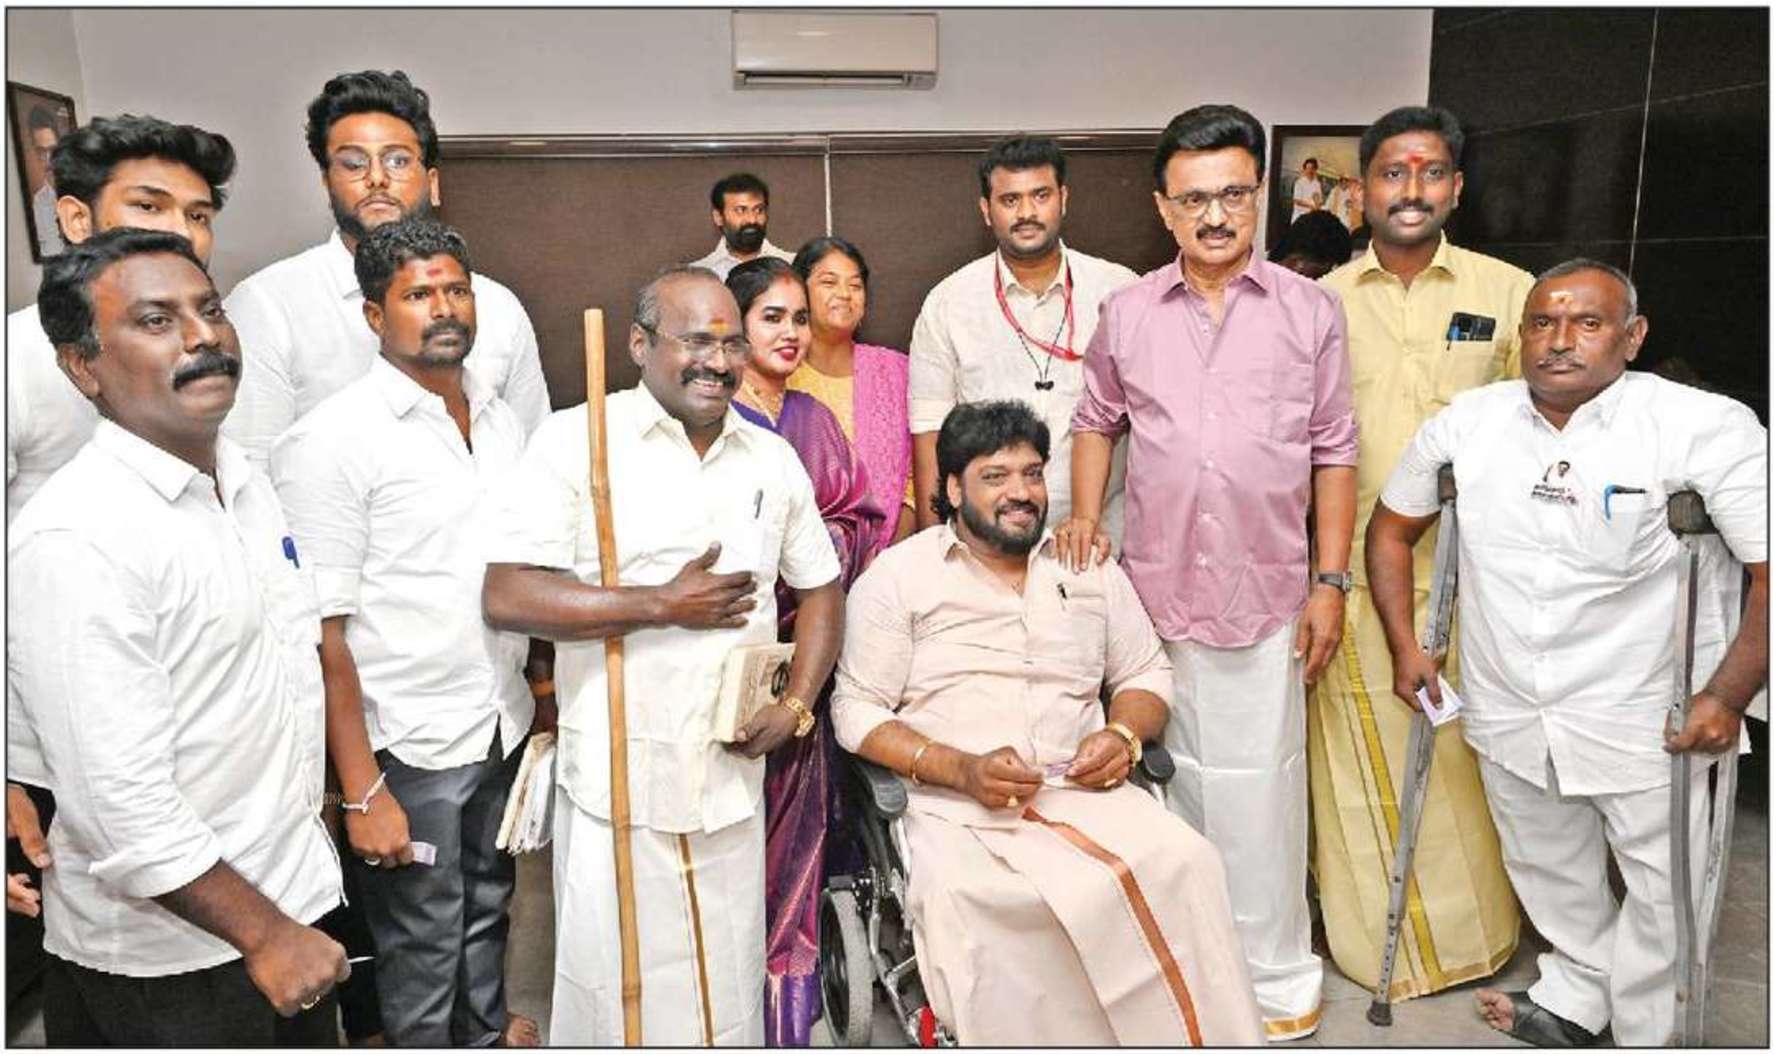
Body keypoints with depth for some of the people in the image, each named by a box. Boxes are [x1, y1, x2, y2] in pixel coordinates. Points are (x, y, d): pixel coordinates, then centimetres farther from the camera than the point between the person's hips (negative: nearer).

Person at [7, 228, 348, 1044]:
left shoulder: (248, 484, 4)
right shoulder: (74, 538, -22)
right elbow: (120, 804, -25)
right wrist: (265, 933, -18)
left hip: (292, 897, 8)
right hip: (164, 962, -7)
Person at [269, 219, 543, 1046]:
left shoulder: (502, 420, 5)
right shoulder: (331, 441, -14)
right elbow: (321, 630, -16)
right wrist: (361, 789, -16)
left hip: (504, 725, 6)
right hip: (407, 746, -6)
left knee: (486, 910, 23)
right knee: (421, 947, 12)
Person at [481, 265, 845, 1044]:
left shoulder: (773, 458, 9)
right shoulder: (576, 440, -6)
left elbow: (821, 587, 16)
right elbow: (505, 597, -13)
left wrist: (795, 704, 2)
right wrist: (663, 605, -13)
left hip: (733, 778, 4)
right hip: (617, 778, -4)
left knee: (728, 992, 13)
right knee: (618, 989, 7)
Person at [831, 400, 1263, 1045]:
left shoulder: (1091, 567, 17)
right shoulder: (898, 576, 5)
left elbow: (1146, 674, 23)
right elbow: (857, 710, 1)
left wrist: (1125, 735, -1)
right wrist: (961, 769, -14)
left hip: (1083, 792, 3)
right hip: (956, 807, -2)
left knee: (1184, 863, -26)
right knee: (965, 902, -34)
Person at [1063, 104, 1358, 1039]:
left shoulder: (1310, 311, 1)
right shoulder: (1127, 313, 5)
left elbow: (1334, 452, 3)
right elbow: (1096, 422, 16)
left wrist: (1330, 583, -1)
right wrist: (1084, 515, 1)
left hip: (1267, 595, -1)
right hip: (1157, 590, 2)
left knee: (1261, 788, 4)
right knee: (1173, 778, 13)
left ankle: (1278, 975, 23)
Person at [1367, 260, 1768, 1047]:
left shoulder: (1708, 427, -14)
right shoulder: (1467, 422, -2)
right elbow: (1392, 527, 9)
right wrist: (1403, 646, 4)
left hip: (1648, 719, -3)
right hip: (1510, 716, 4)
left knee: (1666, 897, 9)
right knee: (1550, 880, 22)